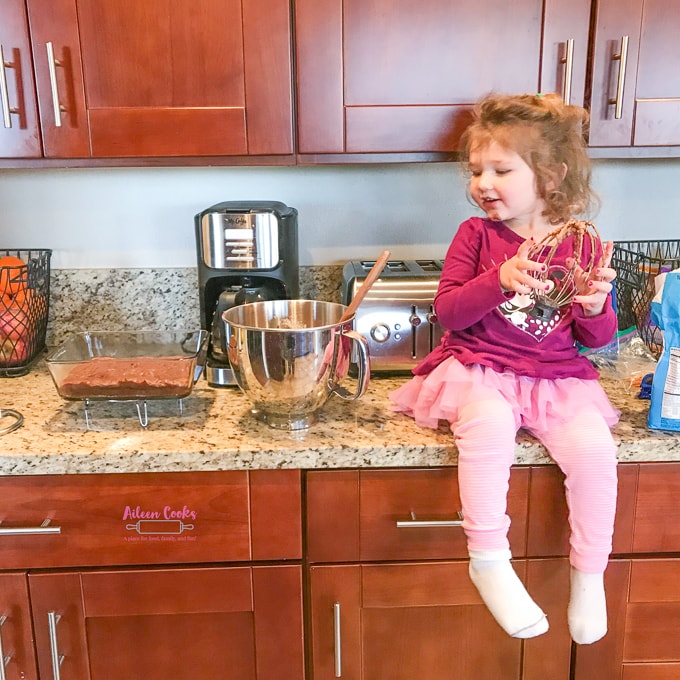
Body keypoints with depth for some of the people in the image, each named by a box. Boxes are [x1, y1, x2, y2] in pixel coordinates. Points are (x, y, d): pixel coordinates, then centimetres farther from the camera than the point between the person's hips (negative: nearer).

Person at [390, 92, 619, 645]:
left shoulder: (583, 246, 6)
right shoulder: (477, 235, 3)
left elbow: (596, 339, 11)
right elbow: (448, 312, -7)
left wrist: (595, 309, -12)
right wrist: (501, 279, -22)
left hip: (558, 377, 2)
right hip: (480, 370, -2)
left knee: (594, 448, -23)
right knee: (489, 424, -34)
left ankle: (589, 574, 1)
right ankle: (489, 560, -17)